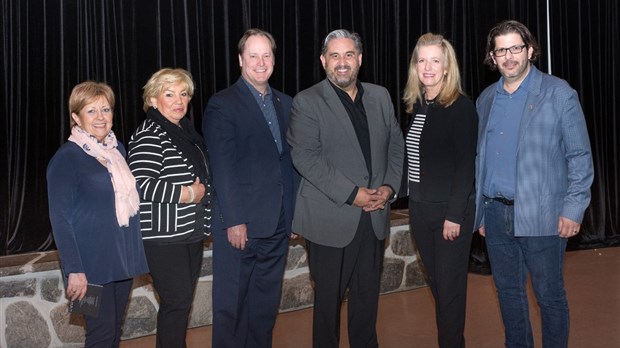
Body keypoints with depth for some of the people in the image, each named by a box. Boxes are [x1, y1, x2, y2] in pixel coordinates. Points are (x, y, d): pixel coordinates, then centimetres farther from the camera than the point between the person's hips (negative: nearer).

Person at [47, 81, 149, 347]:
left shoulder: (118, 149, 10)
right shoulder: (66, 158, -10)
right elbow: (60, 218, -12)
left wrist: (134, 253, 14)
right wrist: (74, 270, -18)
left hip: (123, 258, 6)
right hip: (92, 264, -6)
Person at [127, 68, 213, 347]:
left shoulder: (186, 132, 15)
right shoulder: (149, 136, -12)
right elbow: (141, 185, -23)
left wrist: (203, 191, 8)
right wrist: (189, 194, -18)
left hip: (192, 231, 8)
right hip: (164, 236, -8)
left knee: (183, 299, 13)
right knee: (177, 300, -6)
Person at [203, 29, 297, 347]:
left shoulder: (284, 103, 12)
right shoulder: (222, 105, -6)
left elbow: (290, 160, 14)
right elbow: (222, 168, -12)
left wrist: (295, 210, 8)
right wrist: (234, 221, -16)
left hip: (278, 223, 6)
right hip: (240, 224, -6)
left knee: (266, 303, 15)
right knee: (232, 303, 6)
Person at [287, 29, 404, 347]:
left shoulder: (380, 96, 10)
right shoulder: (307, 102, -5)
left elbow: (397, 145, 14)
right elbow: (305, 157, -14)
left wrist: (389, 186, -3)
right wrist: (351, 194, -18)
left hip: (373, 217, 4)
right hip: (330, 219, -4)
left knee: (367, 296, 13)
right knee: (328, 297, 6)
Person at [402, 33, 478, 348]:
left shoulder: (461, 107, -11)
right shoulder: (416, 105, 8)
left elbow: (466, 165, -14)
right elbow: (413, 160, 10)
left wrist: (454, 215, -17)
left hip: (450, 209, -6)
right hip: (419, 208, 6)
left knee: (450, 286, 3)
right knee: (436, 283, 14)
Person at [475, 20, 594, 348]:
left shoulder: (558, 93, -4)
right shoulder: (486, 99, 11)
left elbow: (580, 156, -5)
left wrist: (573, 208, -11)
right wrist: (480, 211, 12)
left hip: (540, 216, -5)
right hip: (495, 213, 5)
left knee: (549, 295, 4)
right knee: (508, 291, 15)